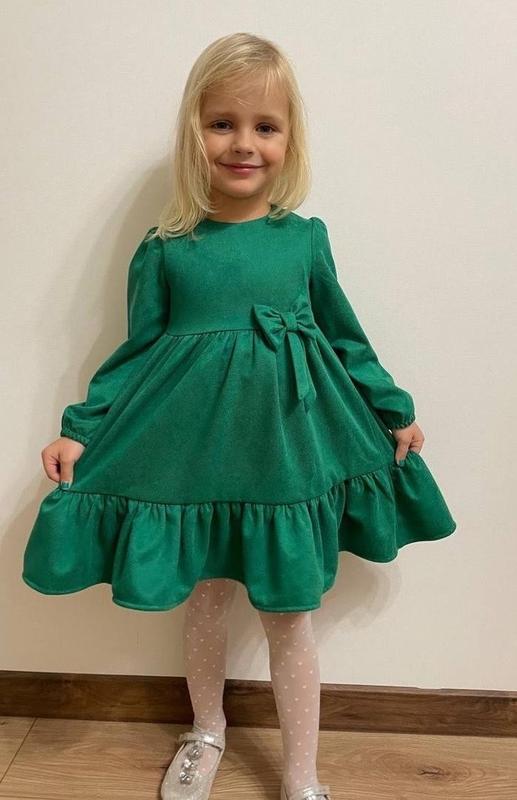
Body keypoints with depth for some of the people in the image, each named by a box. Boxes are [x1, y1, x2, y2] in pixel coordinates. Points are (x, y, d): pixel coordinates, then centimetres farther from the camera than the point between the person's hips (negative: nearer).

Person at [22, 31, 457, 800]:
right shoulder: (164, 251, -3)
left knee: (289, 612, 11)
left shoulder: (306, 238, 0)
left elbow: (345, 338, 8)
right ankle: (206, 733, 46)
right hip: (196, 456, 0)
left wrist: (393, 412, 11)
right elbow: (137, 355, 1)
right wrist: (81, 431, -6)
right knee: (205, 596, 17)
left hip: (288, 452, 0)